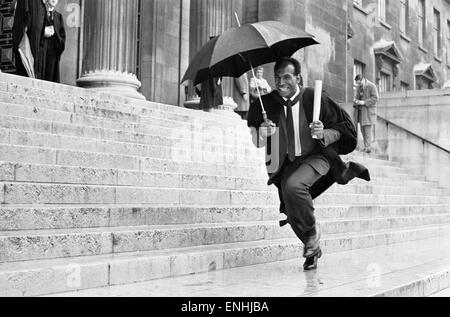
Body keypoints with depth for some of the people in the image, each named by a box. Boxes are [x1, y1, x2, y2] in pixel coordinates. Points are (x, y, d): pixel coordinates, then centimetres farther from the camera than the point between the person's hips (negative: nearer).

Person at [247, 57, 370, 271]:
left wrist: (324, 134, -22)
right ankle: (313, 249, 29)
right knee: (293, 213, 3)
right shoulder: (265, 104, -5)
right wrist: (262, 133, -23)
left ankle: (312, 232, -8)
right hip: (287, 163, 4)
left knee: (293, 186, -32)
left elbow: (345, 126, -3)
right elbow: (255, 141, 0)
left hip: (315, 157, -4)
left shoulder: (313, 98, -11)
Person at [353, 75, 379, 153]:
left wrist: (364, 102, -19)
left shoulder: (372, 86, -7)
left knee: (368, 128, -11)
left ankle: (368, 148, -11)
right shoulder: (359, 88, 16)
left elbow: (375, 98, -12)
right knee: (363, 129, 6)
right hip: (360, 111, 7)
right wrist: (356, 101, 0)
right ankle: (366, 146, 11)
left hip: (368, 110, -7)